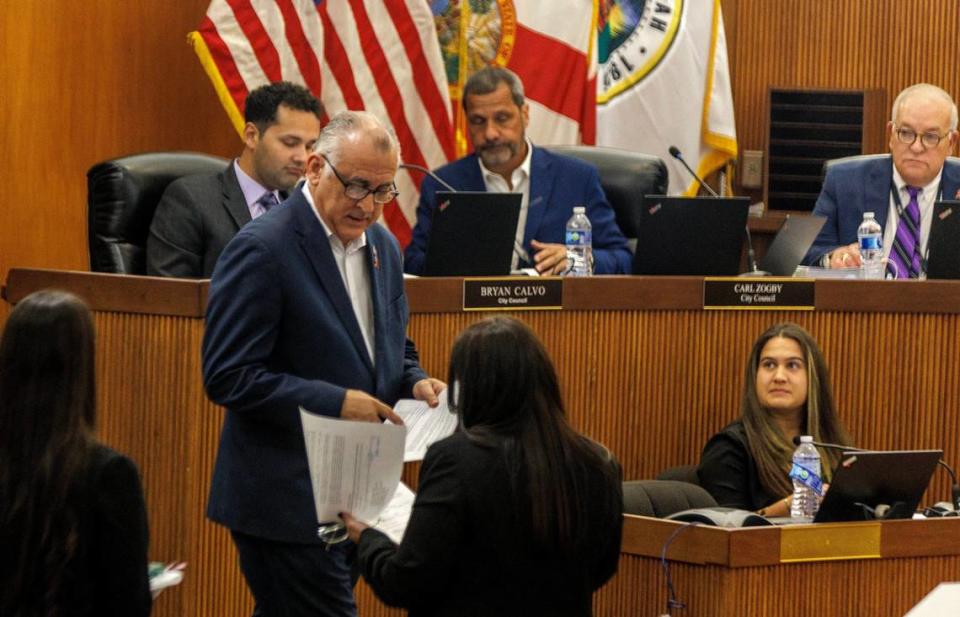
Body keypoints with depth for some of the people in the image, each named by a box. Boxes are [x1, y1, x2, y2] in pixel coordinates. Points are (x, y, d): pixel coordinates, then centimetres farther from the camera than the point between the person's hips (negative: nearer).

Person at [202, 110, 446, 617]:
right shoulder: (262, 250, -13)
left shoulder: (383, 246, 13)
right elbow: (227, 378, -17)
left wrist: (415, 382, 1)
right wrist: (335, 402, -22)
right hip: (287, 500, -8)